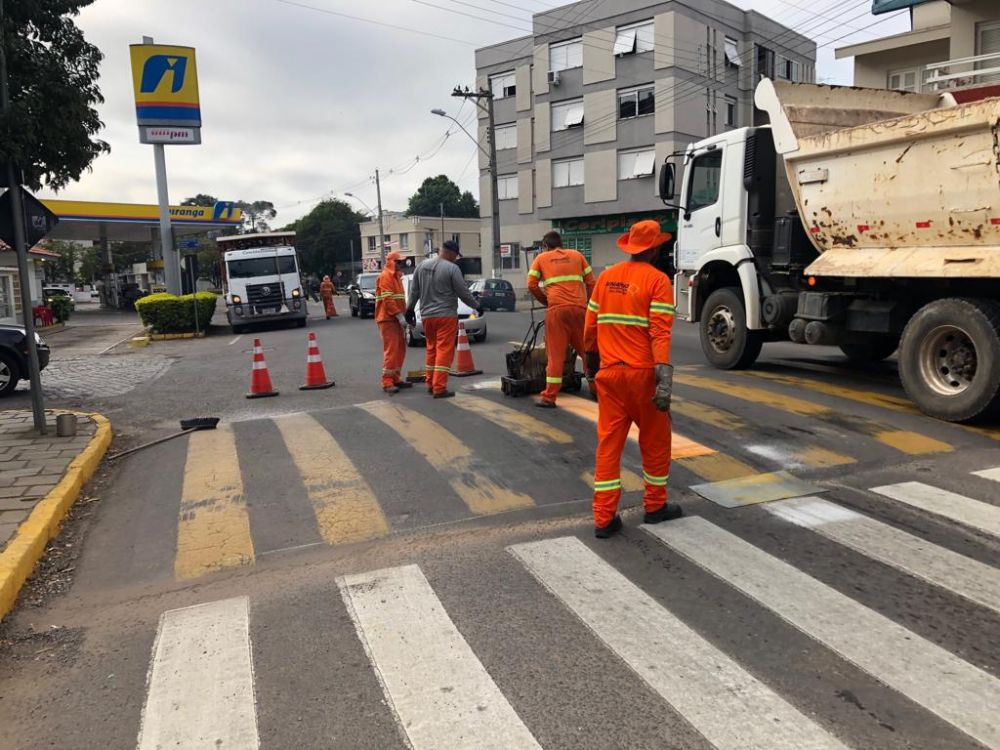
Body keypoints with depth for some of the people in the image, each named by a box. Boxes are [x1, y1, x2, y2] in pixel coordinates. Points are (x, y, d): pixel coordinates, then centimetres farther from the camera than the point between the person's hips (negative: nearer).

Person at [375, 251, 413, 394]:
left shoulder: (396, 276, 20)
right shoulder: (385, 276, -11)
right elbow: (388, 299, -20)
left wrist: (403, 315, 12)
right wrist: (399, 316, -22)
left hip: (396, 318, 9)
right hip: (388, 319, -9)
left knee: (400, 349, 11)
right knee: (391, 350, -10)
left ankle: (396, 378, 19)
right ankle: (387, 382, -8)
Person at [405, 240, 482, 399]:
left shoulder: (422, 265, 7)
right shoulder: (452, 268, -11)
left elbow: (414, 290, 11)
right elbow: (463, 293, -7)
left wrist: (410, 308, 22)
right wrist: (477, 306, 7)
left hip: (427, 315, 6)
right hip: (446, 315, -6)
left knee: (431, 349, 17)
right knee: (444, 351, -4)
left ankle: (430, 384, 22)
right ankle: (439, 388, -7)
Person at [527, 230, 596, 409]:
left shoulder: (542, 257, 14)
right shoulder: (577, 255, 19)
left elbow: (532, 285, 6)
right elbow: (591, 283, 13)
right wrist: (588, 304, 23)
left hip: (557, 309, -2)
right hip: (579, 308, 2)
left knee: (555, 354, 1)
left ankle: (549, 397, 1)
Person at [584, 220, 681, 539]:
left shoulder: (606, 277, 7)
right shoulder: (657, 280, -8)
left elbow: (591, 325, 10)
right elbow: (660, 331, -17)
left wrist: (591, 359, 26)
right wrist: (664, 377, -20)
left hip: (609, 372, 4)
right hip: (642, 373, -4)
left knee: (608, 441, 7)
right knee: (654, 440, 15)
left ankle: (604, 518, 7)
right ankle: (655, 506, 29)